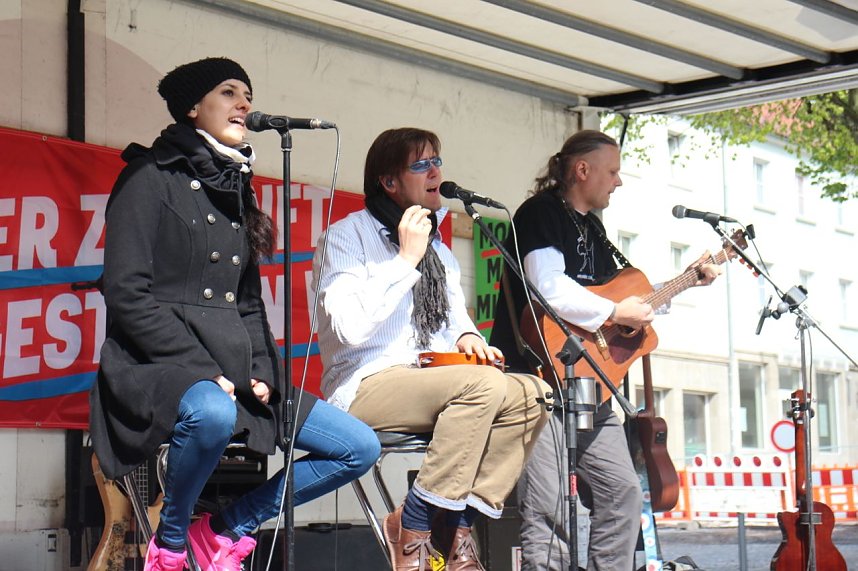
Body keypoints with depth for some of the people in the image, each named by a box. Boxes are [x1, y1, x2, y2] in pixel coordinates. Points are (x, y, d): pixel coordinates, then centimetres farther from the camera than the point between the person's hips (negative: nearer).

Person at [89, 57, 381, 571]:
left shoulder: (236, 189, 20)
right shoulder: (152, 176, -2)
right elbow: (126, 294, -12)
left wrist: (262, 370, 1)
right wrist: (201, 369, -19)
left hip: (236, 372, 7)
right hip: (162, 366, -7)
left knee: (361, 448, -1)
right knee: (213, 413, -41)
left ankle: (228, 528, 5)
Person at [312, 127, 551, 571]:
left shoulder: (437, 248, 19)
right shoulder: (347, 236, -5)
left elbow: (455, 317, 28)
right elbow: (351, 327, -20)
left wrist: (466, 336, 3)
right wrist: (407, 259, -15)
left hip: (434, 380, 8)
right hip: (366, 386, -8)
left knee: (530, 393, -14)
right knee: (483, 385, -30)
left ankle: (455, 525, -10)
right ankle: (413, 528, -22)